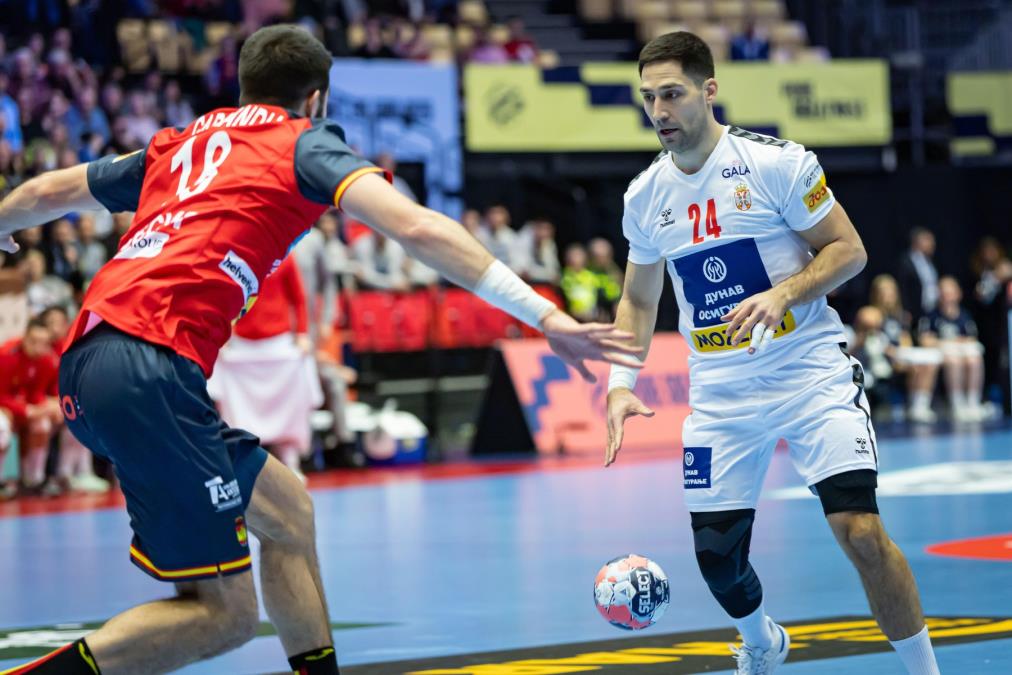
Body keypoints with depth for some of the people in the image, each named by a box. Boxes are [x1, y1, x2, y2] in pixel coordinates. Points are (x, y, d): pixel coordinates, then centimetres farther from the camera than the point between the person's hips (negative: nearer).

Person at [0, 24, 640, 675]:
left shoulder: (177, 145, 26)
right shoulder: (305, 141, 9)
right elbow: (417, 228, -6)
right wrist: (544, 315, -9)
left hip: (84, 362, 8)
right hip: (151, 368, -8)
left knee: (286, 507, 21)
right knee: (224, 614, -5)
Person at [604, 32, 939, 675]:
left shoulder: (777, 162, -10)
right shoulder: (645, 196, 5)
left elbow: (848, 249, -6)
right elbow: (639, 301, 17)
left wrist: (781, 295, -22)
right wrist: (621, 384, 3)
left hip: (812, 373, -4)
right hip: (720, 396, 4)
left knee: (861, 532, -19)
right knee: (716, 556, 5)